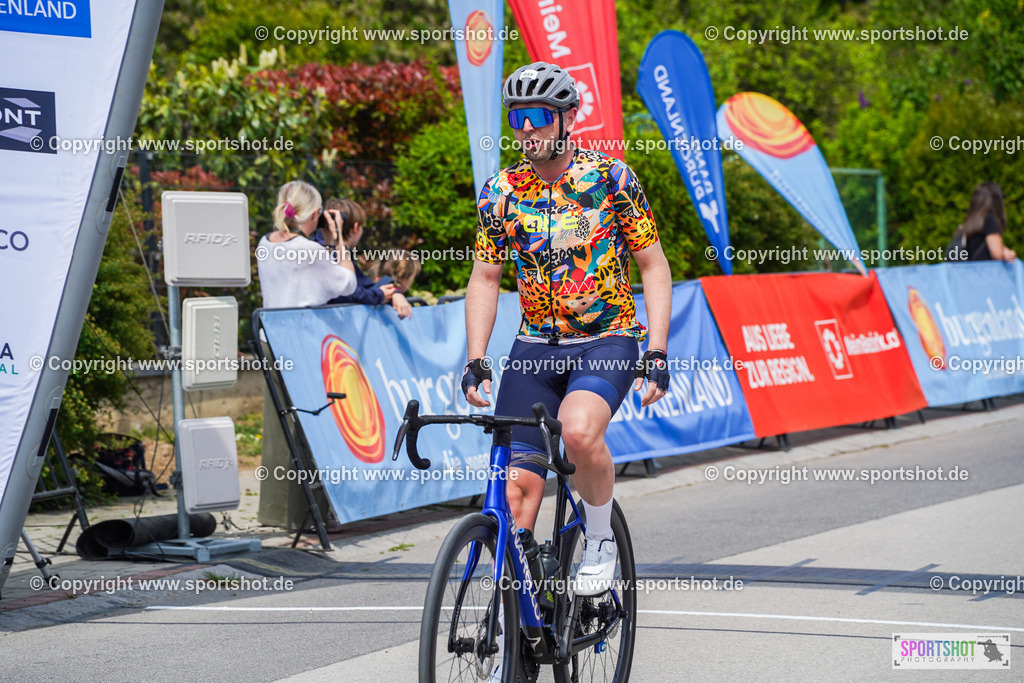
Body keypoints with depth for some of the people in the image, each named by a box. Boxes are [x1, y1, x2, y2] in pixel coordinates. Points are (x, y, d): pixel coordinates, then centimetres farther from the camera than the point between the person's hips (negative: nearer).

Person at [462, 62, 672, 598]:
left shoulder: (610, 178, -5)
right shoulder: (500, 191, 3)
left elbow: (654, 266, -2)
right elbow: (485, 278, 10)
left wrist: (657, 353, -11)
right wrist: (476, 360, -2)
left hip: (608, 339, -3)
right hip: (536, 348, 3)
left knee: (579, 431, -33)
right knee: (514, 490, -8)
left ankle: (601, 540, -6)